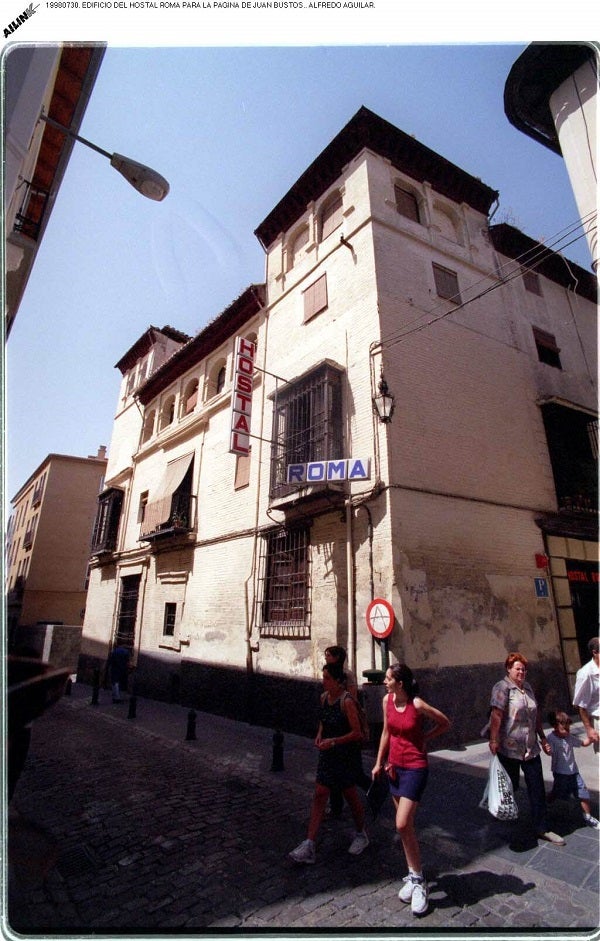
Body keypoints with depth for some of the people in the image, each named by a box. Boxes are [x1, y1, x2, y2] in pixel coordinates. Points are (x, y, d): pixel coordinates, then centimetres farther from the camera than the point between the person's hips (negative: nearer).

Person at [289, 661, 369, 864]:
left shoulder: (347, 702, -21)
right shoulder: (324, 697, 1)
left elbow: (356, 733, -21)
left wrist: (332, 741, -24)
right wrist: (319, 735, 0)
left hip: (345, 755, -6)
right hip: (327, 754, 6)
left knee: (351, 796, 13)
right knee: (319, 796, 4)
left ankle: (361, 835, 38)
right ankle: (309, 847, 9)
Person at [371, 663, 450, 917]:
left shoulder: (417, 704, -22)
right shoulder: (387, 700, -4)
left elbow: (445, 723, -7)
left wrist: (424, 738, -8)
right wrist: (379, 762, 11)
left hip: (415, 767, -6)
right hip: (395, 766, 6)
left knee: (403, 825, -10)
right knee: (406, 826, 16)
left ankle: (417, 879, 11)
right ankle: (414, 876, 33)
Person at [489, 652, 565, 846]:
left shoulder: (528, 687, 11)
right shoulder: (502, 687, -14)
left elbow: (535, 715, 20)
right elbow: (497, 715, -21)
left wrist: (543, 738, 20)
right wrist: (493, 740, -25)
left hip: (531, 748, 6)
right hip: (509, 748, -6)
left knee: (537, 788, 8)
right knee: (510, 786, 9)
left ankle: (542, 829, 20)